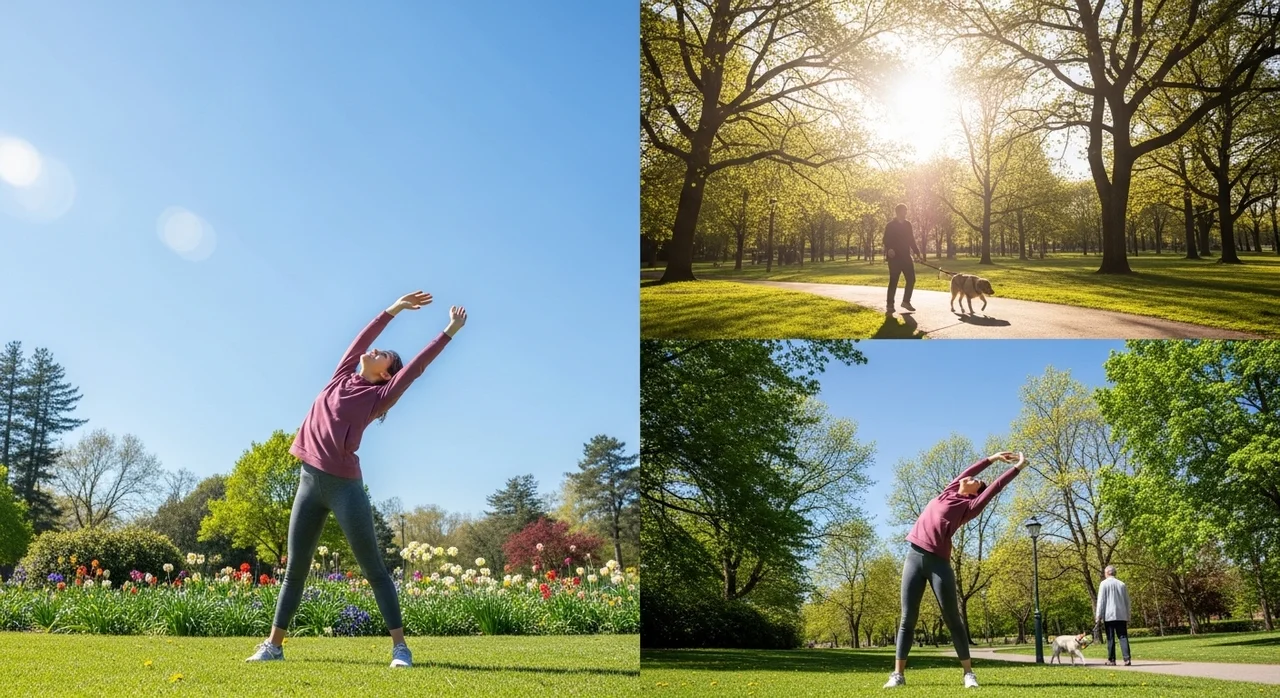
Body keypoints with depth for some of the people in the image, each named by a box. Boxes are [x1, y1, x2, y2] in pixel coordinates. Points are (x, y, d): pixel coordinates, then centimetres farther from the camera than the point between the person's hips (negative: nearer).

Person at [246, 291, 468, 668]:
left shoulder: (378, 395, 2)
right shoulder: (342, 376, 14)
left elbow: (418, 365, -1)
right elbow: (361, 338, 15)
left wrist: (450, 331, -1)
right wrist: (395, 308, 17)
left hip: (344, 485, -5)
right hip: (310, 481, 5)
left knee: (374, 569, -4)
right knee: (295, 569, 10)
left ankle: (399, 646, -2)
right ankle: (274, 644, 18)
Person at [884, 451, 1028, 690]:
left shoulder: (969, 506, 7)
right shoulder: (949, 492, 19)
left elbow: (995, 486, 5)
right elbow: (967, 471, 26)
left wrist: (1018, 467, 9)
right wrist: (992, 458, 34)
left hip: (938, 561, -4)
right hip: (915, 556, 4)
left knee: (952, 619, -1)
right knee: (907, 618, 0)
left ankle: (968, 672, 7)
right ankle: (898, 674, -1)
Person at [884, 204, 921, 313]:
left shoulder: (907, 224, 11)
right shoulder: (890, 225, -4)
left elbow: (911, 239, 17)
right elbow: (886, 240, -12)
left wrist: (917, 252, 12)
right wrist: (889, 249, -30)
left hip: (906, 256, 5)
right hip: (894, 257, -5)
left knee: (911, 279, 2)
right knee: (893, 281, -4)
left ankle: (906, 301, 16)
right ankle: (890, 305, 2)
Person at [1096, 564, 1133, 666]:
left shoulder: (1104, 584, -2)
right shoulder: (1122, 584, 10)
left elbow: (1101, 600, -6)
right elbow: (1127, 602, 13)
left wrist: (1098, 615, -2)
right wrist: (1128, 617, 19)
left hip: (1109, 616, -3)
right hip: (1122, 616, 3)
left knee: (1110, 638, 3)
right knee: (1123, 637, 0)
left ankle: (1111, 660, 5)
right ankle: (1127, 659, -11)